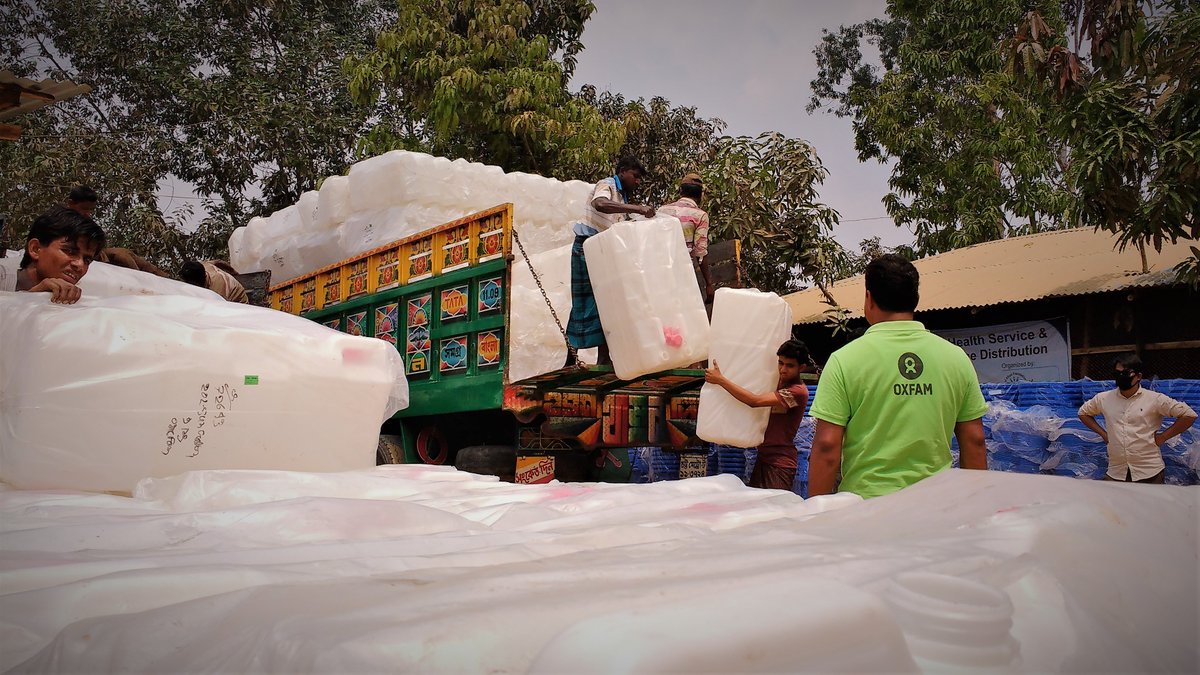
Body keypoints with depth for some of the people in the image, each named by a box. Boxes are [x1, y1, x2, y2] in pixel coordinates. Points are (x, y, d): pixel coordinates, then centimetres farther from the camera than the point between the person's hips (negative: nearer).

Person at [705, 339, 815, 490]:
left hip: (780, 462, -9)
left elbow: (755, 401, -26)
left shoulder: (798, 391, -18)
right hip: (764, 456, 9)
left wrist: (721, 379, -24)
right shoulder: (781, 382, 11)